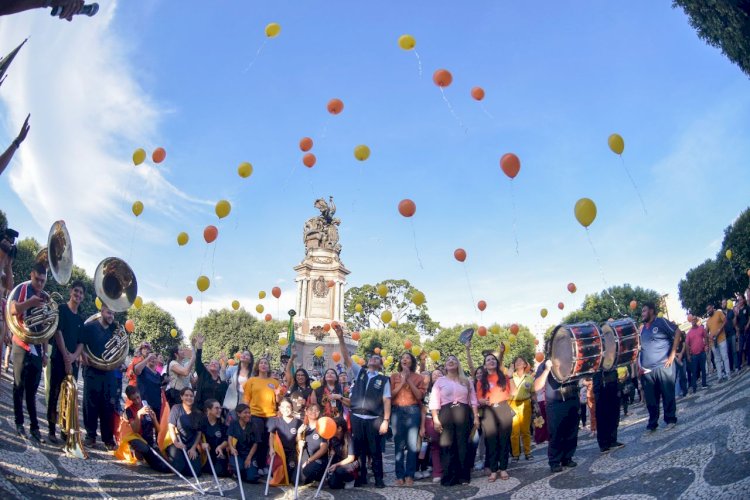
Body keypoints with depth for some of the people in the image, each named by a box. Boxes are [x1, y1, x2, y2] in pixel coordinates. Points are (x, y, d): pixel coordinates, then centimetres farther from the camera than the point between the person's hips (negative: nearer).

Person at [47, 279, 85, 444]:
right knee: (55, 394, -4)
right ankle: (51, 431, 0)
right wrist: (66, 357, -15)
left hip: (73, 361, 5)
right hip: (59, 359, -5)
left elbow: (81, 342, 13)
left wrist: (74, 356, -8)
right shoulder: (61, 309, -1)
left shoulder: (80, 319, 16)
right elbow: (58, 332, -10)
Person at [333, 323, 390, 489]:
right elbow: (347, 358, 0)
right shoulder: (359, 372, 11)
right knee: (359, 449, 8)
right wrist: (341, 338, -12)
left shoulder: (383, 380, 5)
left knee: (375, 450, 3)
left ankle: (378, 479, 13)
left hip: (374, 419, -2)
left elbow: (386, 400, 0)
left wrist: (385, 420, -9)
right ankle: (361, 477, 19)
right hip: (356, 417, 2)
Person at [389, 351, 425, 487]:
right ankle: (400, 475, 4)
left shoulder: (418, 377, 9)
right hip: (397, 411, 1)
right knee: (399, 444, -1)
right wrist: (402, 382, -6)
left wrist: (409, 380, -7)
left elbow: (420, 396, -3)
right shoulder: (394, 376, 11)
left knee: (411, 443, -3)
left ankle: (410, 475, 3)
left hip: (413, 411, 0)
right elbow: (390, 394, 0)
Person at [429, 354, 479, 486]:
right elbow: (434, 402, 2)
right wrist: (435, 419, -8)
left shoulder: (466, 381, 15)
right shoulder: (440, 381, 9)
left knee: (463, 445, 1)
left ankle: (464, 476, 9)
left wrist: (476, 417, 3)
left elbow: (473, 400, 13)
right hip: (445, 414, -1)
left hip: (463, 414, 1)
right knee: (447, 445, -3)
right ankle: (449, 477, 3)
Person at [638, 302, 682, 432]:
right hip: (646, 370, 5)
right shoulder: (642, 328, 17)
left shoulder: (661, 322, -1)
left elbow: (677, 332, -6)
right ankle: (652, 423, 14)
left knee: (668, 395, 2)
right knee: (650, 399, 7)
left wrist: (672, 354, -10)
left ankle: (670, 420, 16)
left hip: (663, 367, -5)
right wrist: (639, 365, 12)